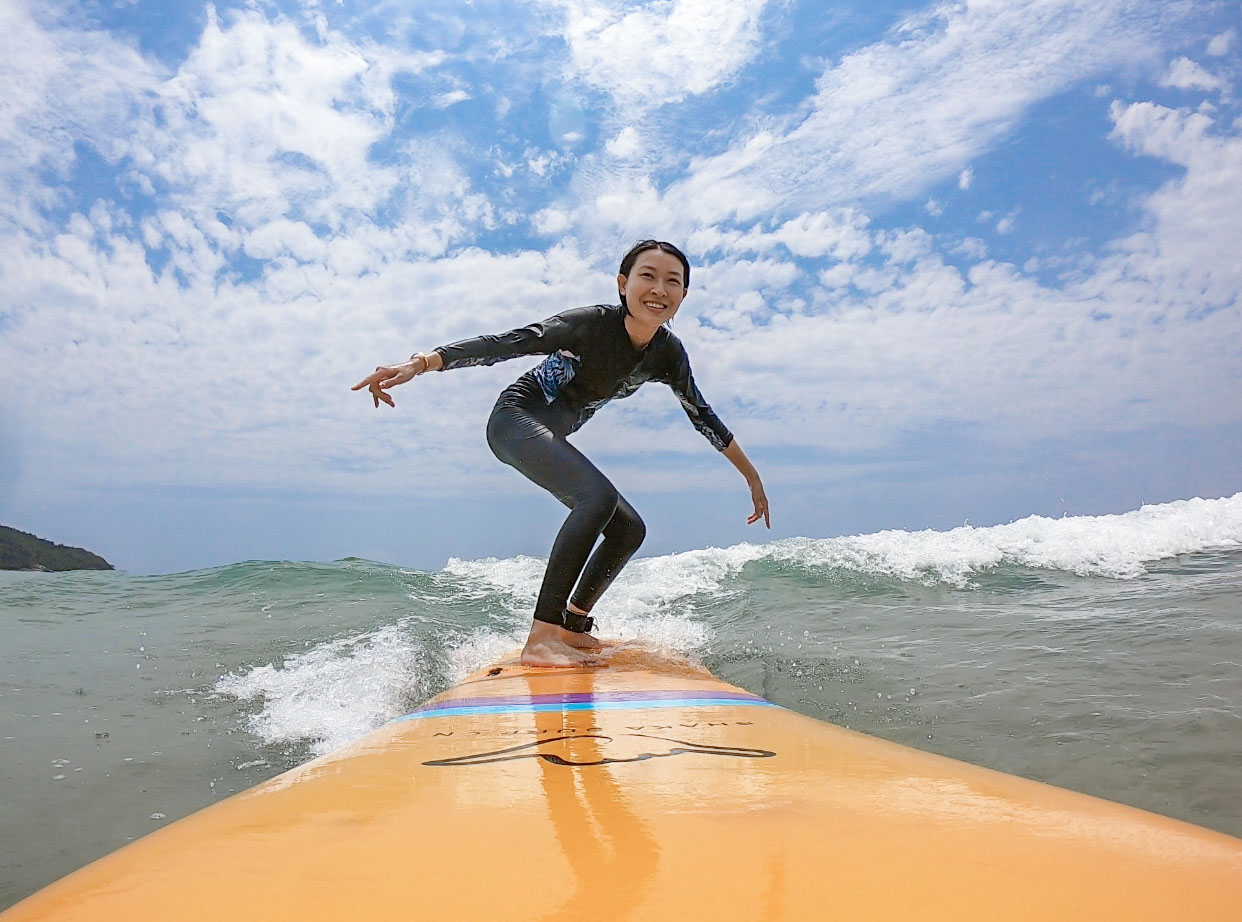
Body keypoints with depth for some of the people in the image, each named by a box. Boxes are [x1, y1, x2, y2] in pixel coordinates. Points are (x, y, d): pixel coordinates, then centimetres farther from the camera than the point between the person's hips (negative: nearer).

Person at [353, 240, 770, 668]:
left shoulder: (668, 353, -3)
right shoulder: (594, 324, -23)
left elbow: (702, 415, 9)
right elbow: (507, 343, -30)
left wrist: (752, 476, 15)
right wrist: (419, 363, -40)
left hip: (551, 437, 8)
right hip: (517, 418, -8)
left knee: (629, 529, 8)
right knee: (599, 496, -31)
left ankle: (574, 624, 24)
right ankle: (542, 638, -33)